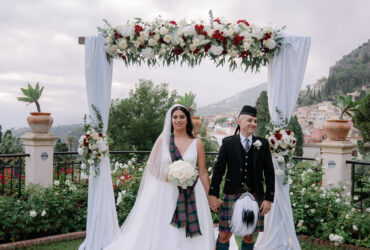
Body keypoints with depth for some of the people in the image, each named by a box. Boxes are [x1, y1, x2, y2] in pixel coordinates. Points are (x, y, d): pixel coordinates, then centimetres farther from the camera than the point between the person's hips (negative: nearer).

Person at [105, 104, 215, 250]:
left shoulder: (197, 143, 6)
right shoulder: (163, 139, 5)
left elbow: (203, 173, 7)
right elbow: (151, 166, 4)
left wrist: (211, 198, 5)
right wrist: (167, 177, -12)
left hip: (190, 196, 1)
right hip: (166, 193, 0)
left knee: (191, 236, -1)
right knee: (164, 235, -2)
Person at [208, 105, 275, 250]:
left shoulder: (263, 144, 6)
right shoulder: (228, 143, 2)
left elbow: (269, 173, 6)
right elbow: (218, 170, 2)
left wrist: (269, 198, 1)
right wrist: (213, 194, -2)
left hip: (255, 196, 2)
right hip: (232, 195, -1)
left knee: (249, 235, 10)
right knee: (224, 235, -1)